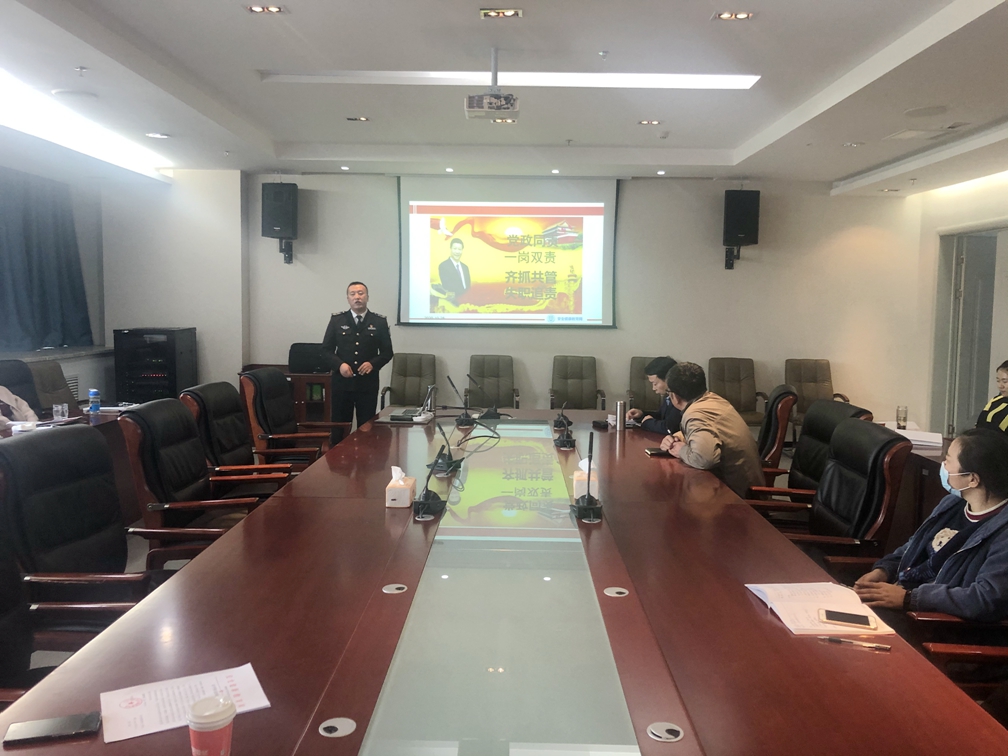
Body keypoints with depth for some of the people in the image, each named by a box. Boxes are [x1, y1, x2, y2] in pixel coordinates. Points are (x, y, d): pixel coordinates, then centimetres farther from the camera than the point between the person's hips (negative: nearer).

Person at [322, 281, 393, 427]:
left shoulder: (380, 322, 3)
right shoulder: (336, 320, 5)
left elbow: (387, 352, 5)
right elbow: (326, 350, 6)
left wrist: (373, 364, -13)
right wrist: (339, 364, -12)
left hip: (368, 384, 0)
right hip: (341, 383, 1)